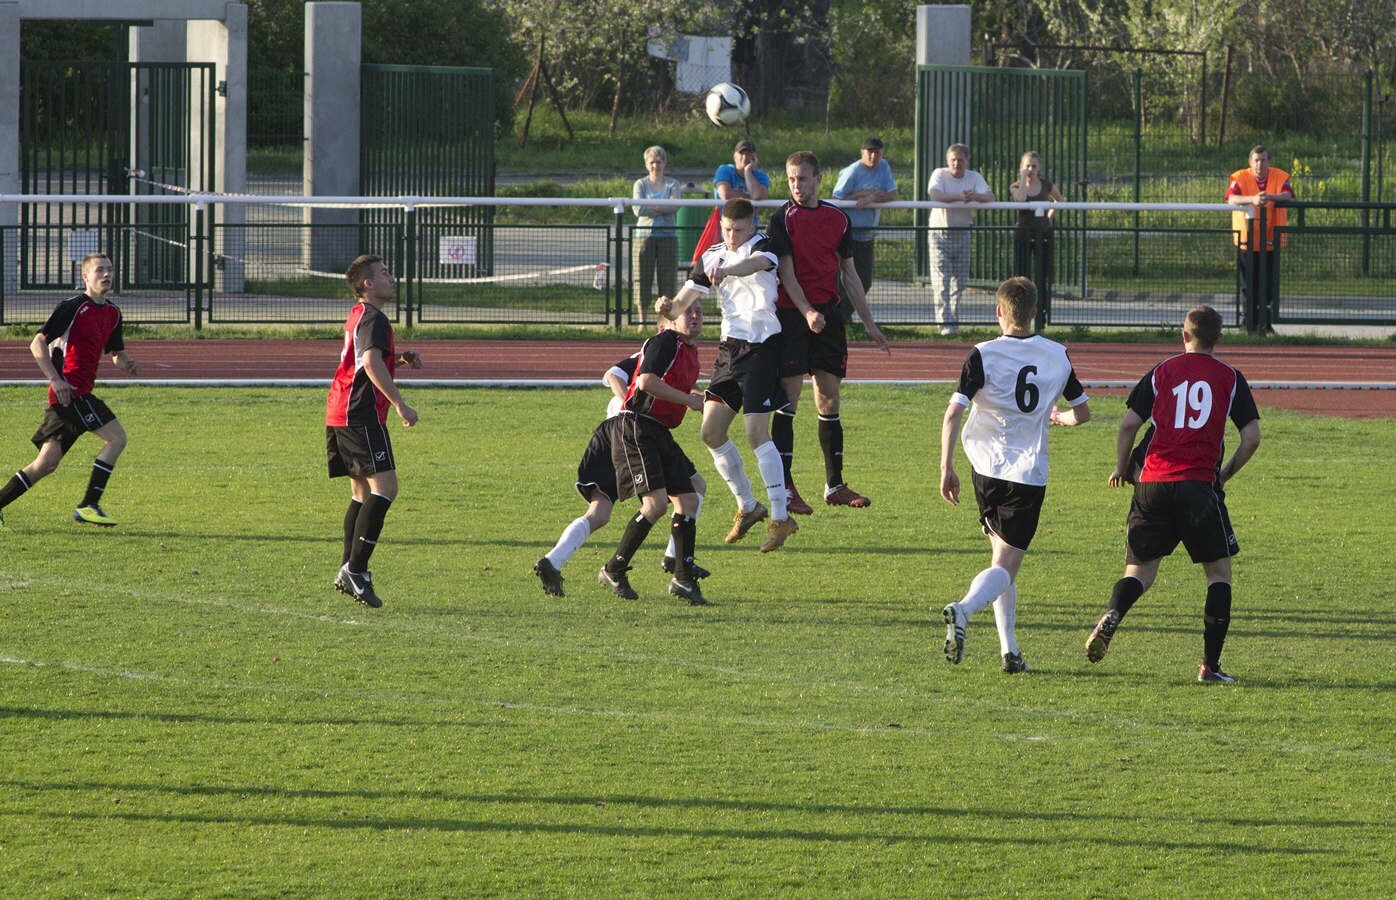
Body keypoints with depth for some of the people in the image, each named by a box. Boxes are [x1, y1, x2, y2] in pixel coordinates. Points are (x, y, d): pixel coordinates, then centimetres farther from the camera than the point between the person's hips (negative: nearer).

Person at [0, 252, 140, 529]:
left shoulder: (112, 313, 16)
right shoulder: (72, 307, -8)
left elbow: (116, 353, 27)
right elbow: (38, 344, -11)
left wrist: (125, 363, 3)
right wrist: (55, 379, -21)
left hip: (80, 395, 9)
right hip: (69, 391, -9)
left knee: (45, 465, 7)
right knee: (116, 437, -14)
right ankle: (88, 506, -11)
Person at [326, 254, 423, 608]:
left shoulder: (357, 316, 22)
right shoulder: (373, 319, -10)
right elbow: (371, 363, -25)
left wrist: (400, 358, 18)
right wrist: (400, 405, -25)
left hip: (339, 415, 11)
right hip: (361, 415, -11)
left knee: (363, 492, 13)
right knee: (384, 487, -13)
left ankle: (349, 571, 11)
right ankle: (355, 570, -18)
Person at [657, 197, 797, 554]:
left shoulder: (762, 245, -7)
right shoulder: (712, 257, 11)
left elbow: (758, 263, -33)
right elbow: (683, 303, 8)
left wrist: (727, 270, -55)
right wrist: (669, 307, -17)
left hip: (762, 346, -7)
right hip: (730, 347, 7)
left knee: (756, 433, -15)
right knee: (711, 433, 4)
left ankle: (780, 517, -10)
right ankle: (747, 507, 21)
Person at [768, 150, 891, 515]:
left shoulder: (838, 218, 11)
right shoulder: (783, 219, -4)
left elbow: (849, 274, 17)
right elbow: (786, 272, -12)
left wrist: (868, 323, 17)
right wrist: (807, 312, -26)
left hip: (829, 314, 5)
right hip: (791, 313, -5)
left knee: (829, 400, 8)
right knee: (788, 398, -7)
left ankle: (835, 485, 15)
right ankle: (785, 488, -5)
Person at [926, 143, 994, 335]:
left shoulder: (974, 177, 2)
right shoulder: (940, 174, -7)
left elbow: (990, 197, -11)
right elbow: (933, 193, -26)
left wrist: (975, 196, -33)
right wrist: (959, 197, -37)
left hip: (962, 233, 4)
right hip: (940, 232, -4)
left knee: (959, 283, 9)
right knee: (942, 282, -11)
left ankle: (954, 323, 21)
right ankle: (945, 324, -16)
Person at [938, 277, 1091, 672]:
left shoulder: (983, 356, -6)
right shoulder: (1058, 356, 2)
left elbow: (953, 414, -14)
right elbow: (1083, 412, 14)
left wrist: (946, 468, -9)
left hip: (986, 470, 1)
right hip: (1029, 476, -1)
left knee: (1002, 560, 19)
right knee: (1004, 568, -5)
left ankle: (1010, 650, 12)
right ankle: (963, 609, -36)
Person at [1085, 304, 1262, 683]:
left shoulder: (1162, 371, 9)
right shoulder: (1231, 379, 7)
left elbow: (1129, 424, 2)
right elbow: (1252, 436, 2)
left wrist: (1122, 468, 18)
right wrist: (1226, 473, 18)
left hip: (1154, 482, 1)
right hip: (1200, 485, -1)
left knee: (1141, 568, 11)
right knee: (1219, 572, 11)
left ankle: (1112, 616, -21)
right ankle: (1210, 664, 4)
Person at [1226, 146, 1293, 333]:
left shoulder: (1280, 177, 0)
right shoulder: (1240, 177, -3)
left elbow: (1288, 195, -17)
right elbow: (1231, 198, -19)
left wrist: (1271, 197, -38)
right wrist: (1252, 199, -38)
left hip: (1270, 241, 1)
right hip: (1246, 240, -1)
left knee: (1268, 285, 0)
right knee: (1249, 285, 3)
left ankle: (1265, 323, 6)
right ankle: (1250, 322, 12)